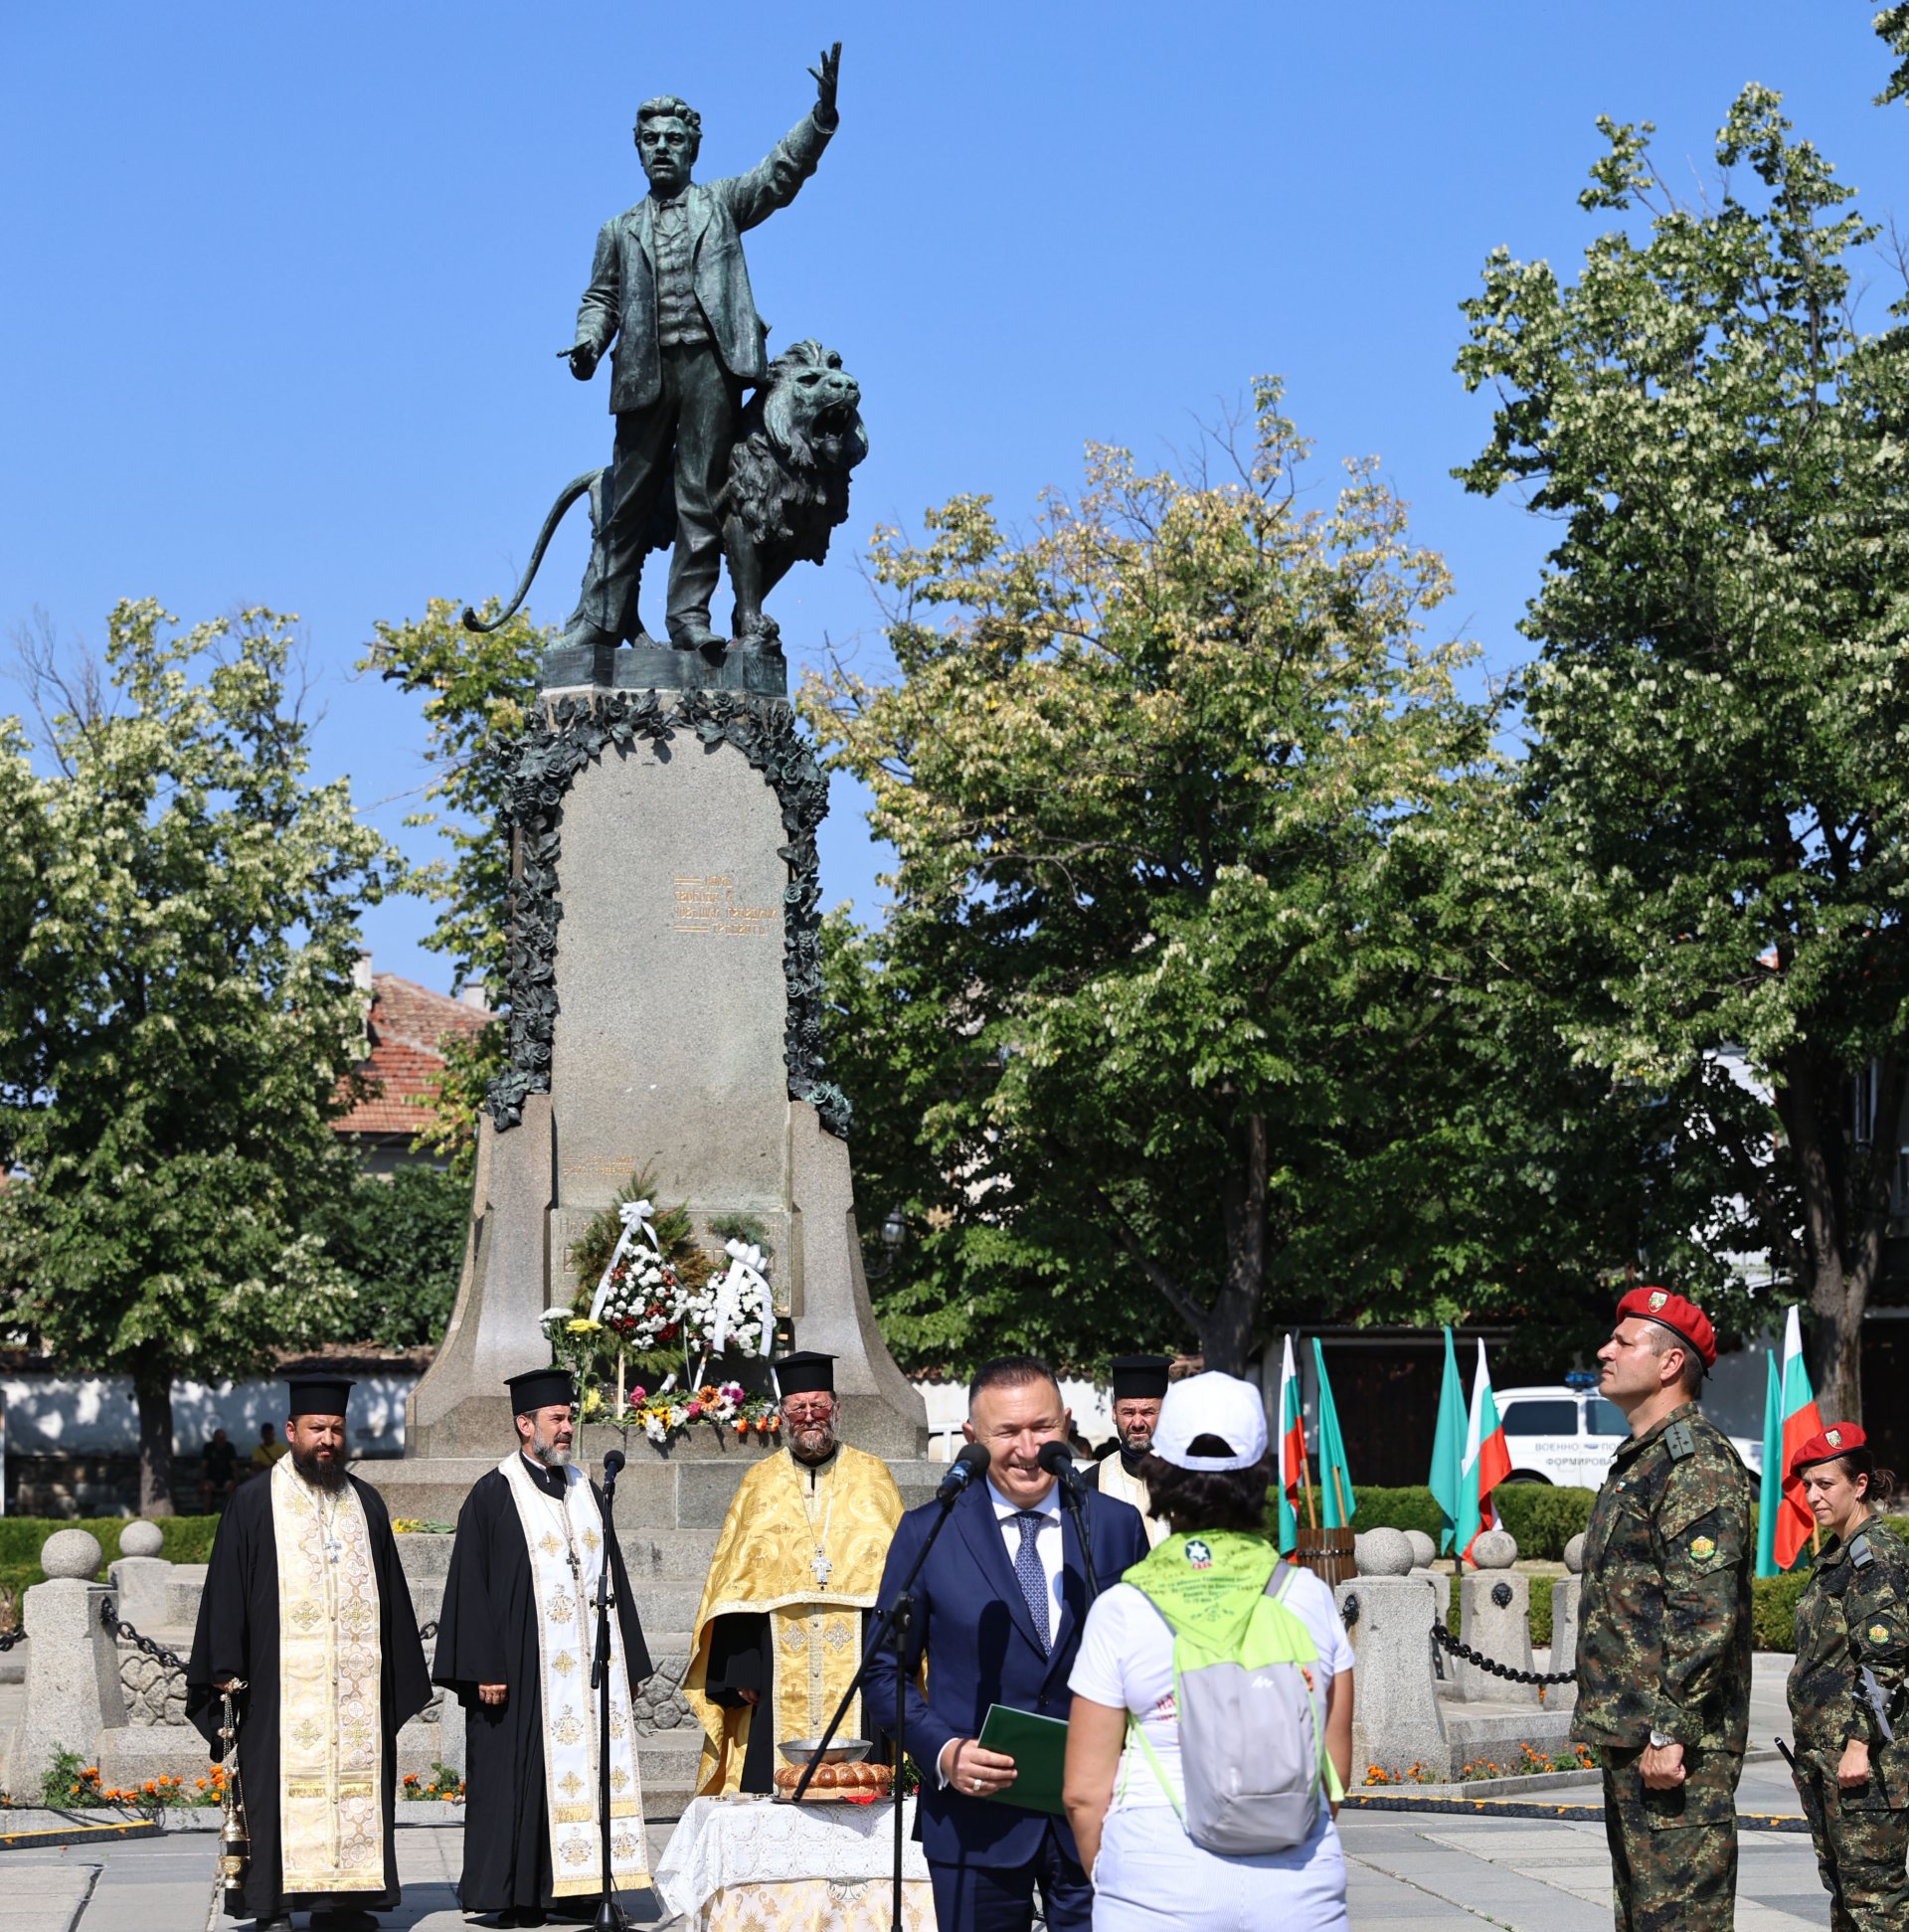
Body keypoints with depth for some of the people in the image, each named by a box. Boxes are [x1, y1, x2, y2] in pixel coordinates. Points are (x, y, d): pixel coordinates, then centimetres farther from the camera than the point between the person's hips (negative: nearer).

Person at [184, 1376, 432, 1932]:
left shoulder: (366, 1503, 15)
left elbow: (392, 1594, 17)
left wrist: (401, 1675, 13)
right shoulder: (254, 1505, 4)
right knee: (283, 1785, -6)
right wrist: (226, 1672, -7)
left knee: (357, 1778, 1)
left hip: (358, 1682, 4)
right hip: (284, 1682, -4)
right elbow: (226, 1591, 1)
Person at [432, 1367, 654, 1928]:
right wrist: (485, 1669, -14)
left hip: (589, 1665, 6)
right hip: (524, 1666, -5)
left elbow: (614, 1579, 17)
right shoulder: (493, 1496, -3)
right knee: (519, 1776, -3)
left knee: (585, 1768, 3)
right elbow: (470, 1586, -7)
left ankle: (576, 1887, 7)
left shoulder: (586, 1492, 15)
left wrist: (628, 1665, 13)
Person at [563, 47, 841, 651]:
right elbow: (601, 298, 19)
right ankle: (601, 617, 0)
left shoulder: (721, 204, 17)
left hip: (709, 363, -1)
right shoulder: (620, 230, 22)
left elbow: (781, 172, 5)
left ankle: (690, 614, -5)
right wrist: (589, 342, -3)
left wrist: (822, 116, -10)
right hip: (645, 371, 1)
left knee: (701, 496, -4)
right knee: (627, 498, 0)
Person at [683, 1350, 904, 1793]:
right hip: (778, 1668, 1)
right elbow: (732, 1584, 8)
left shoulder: (872, 1478, 12)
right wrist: (739, 1669, -3)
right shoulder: (759, 1485, 13)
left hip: (857, 1658, 0)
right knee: (773, 1790, -6)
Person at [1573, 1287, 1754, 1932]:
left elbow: (1706, 1613, -21)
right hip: (1628, 1736, 11)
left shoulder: (1699, 1461, -14)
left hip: (1676, 1744, -11)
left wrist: (1670, 1731, -24)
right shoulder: (1638, 1461, 19)